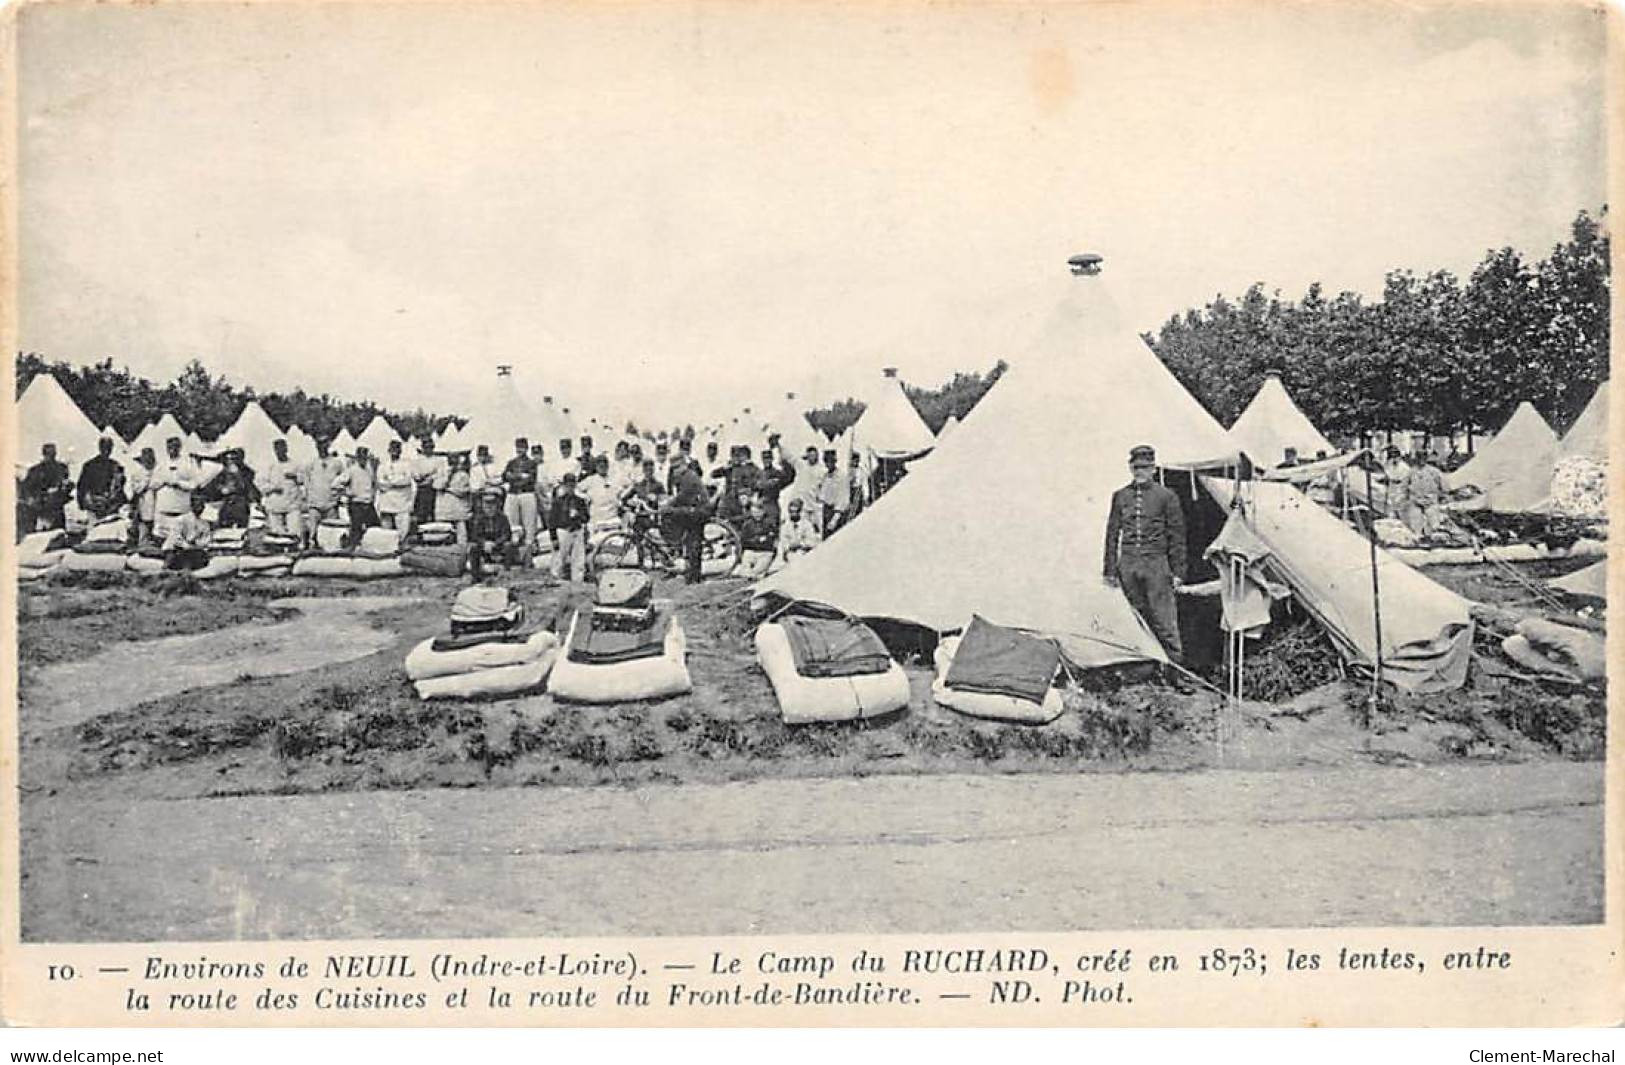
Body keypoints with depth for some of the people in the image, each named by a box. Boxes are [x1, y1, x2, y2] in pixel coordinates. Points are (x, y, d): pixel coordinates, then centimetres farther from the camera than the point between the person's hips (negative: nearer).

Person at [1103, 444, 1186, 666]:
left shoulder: (1166, 497, 2)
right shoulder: (1120, 496, 11)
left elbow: (1177, 537, 3)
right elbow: (1112, 534, 13)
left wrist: (1178, 572, -1)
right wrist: (1111, 570, 8)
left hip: (1156, 564, -3)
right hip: (1128, 563, 3)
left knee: (1163, 619, -4)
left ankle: (1175, 665, 2)